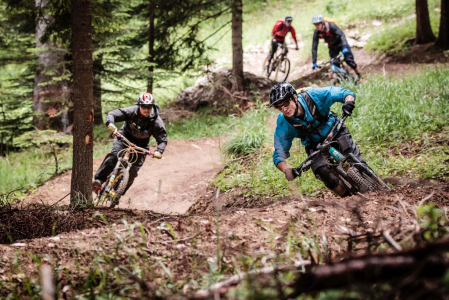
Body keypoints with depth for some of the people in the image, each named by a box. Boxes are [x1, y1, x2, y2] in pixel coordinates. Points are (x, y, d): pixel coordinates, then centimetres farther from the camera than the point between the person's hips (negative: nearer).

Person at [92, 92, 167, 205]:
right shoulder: (132, 111, -25)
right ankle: (98, 179, -25)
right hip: (125, 137, -1)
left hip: (141, 145, 1)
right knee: (114, 154, -29)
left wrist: (159, 151, -40)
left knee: (133, 171, -12)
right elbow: (112, 114, -28)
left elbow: (163, 139, -19)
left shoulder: (156, 122, -24)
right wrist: (110, 124, -51)